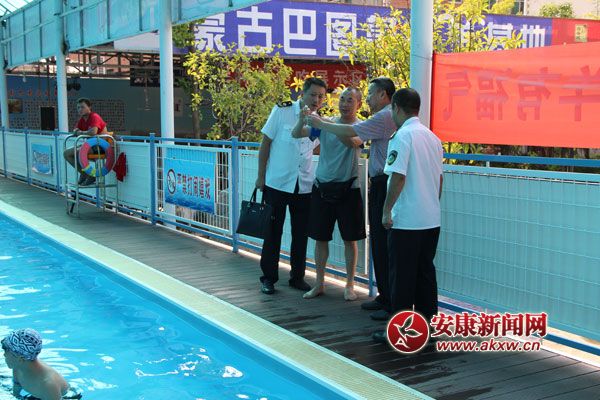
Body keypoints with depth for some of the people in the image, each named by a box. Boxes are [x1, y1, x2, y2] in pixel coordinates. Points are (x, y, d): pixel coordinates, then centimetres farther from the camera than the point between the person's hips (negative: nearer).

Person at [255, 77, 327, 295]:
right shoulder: (282, 112, -6)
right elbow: (265, 143, -3)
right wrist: (261, 176, -5)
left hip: (304, 187, 4)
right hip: (277, 184, -3)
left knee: (301, 234, 9)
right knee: (273, 232, 5)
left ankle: (297, 277, 23)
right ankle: (268, 278, 16)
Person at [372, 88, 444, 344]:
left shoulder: (403, 136, -12)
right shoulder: (432, 137, 12)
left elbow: (398, 177, -20)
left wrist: (387, 210, -13)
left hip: (406, 220, -7)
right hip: (432, 219, 7)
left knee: (402, 277, 0)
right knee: (426, 273, 13)